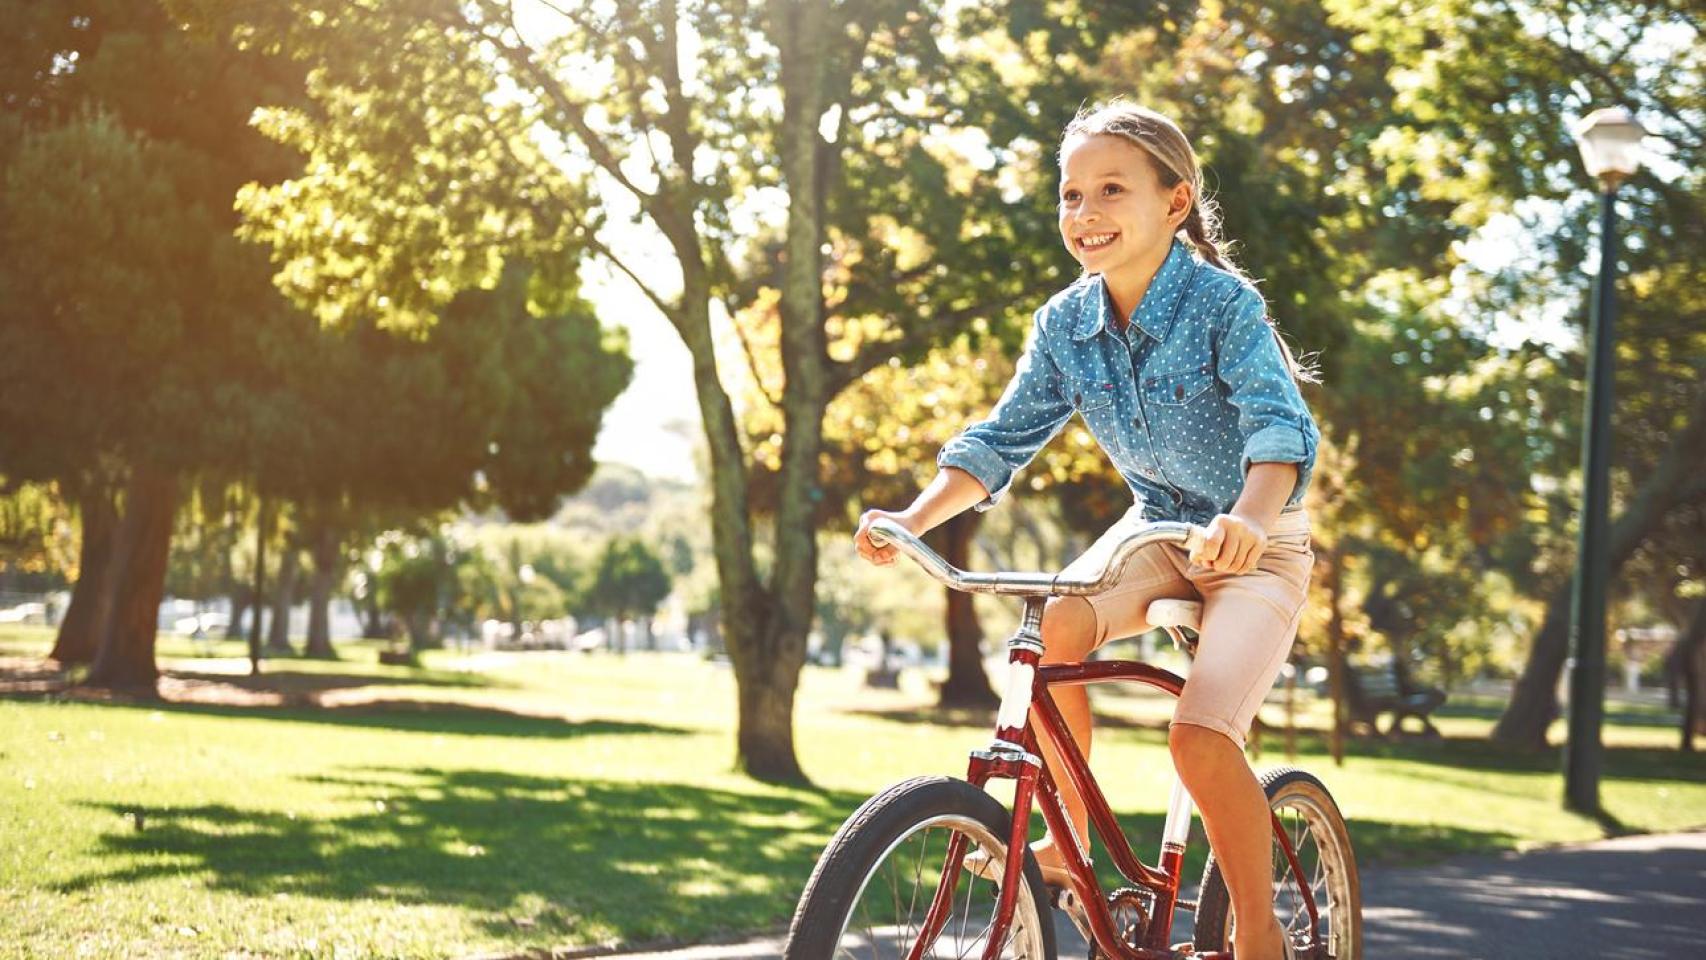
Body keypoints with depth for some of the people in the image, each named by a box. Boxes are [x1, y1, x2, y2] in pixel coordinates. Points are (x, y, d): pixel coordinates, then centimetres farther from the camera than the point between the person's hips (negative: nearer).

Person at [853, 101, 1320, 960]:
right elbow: (1003, 438, -5)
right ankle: (1067, 840, -6)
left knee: (1200, 735, -25)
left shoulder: (1223, 303, -22)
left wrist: (1250, 514, -56)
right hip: (1157, 529, 5)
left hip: (1257, 548, -5)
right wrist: (913, 518, -21)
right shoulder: (1065, 324, -6)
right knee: (1052, 626, -26)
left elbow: (1280, 423, -34)